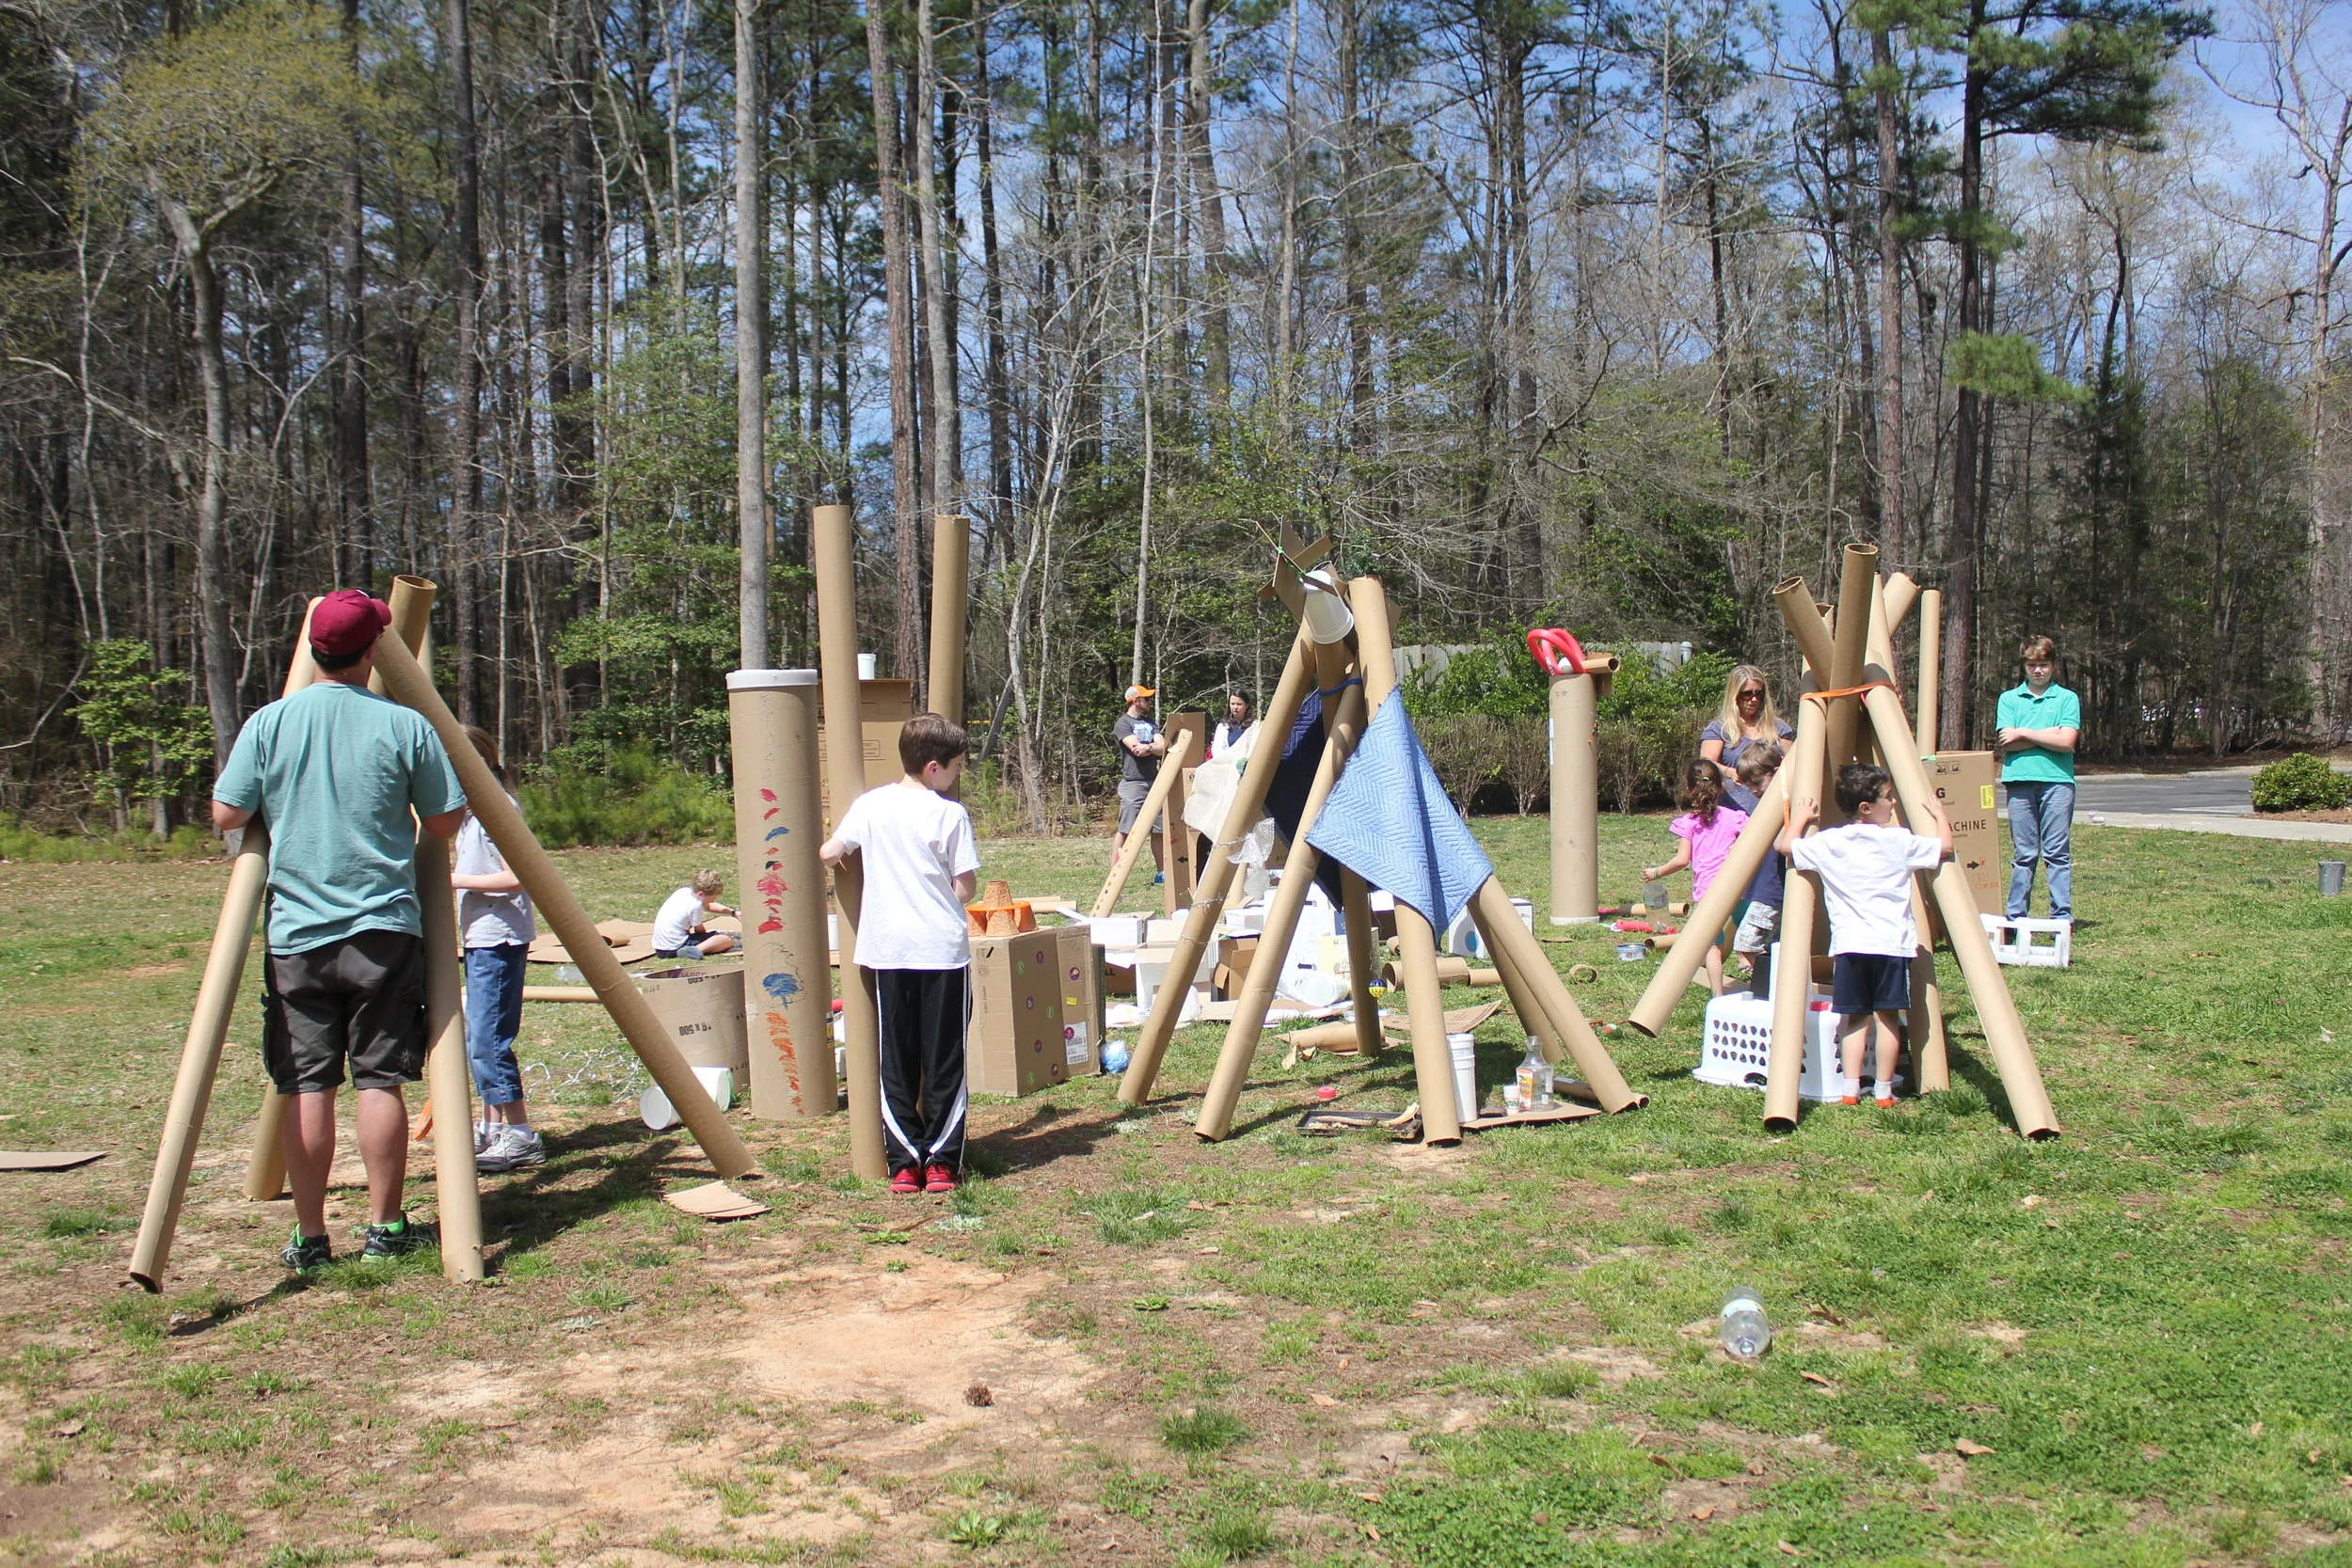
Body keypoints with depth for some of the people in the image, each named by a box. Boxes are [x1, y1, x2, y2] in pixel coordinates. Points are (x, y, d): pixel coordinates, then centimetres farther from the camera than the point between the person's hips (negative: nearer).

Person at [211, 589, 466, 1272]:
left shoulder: (268, 723, -1)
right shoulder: (405, 725, -4)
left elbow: (226, 816, 1)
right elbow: (445, 823, 0)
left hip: (295, 932, 1)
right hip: (384, 929, -1)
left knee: (307, 1085, 5)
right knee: (380, 1078, 4)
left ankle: (310, 1239, 9)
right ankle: (384, 1227, 10)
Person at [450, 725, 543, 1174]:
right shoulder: (472, 809, 16)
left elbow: (515, 877, -21)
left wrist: (458, 880, -18)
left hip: (498, 938, -11)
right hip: (478, 936, 11)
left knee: (488, 1039, -12)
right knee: (479, 1038, 15)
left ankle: (519, 1136, -10)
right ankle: (492, 1126, 23)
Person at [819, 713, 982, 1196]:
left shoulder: (871, 805, 2)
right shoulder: (952, 814, -7)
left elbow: (827, 853, 9)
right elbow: (965, 889, -8)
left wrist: (851, 848, 30)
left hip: (888, 950, 3)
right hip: (943, 948, -3)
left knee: (896, 1060, 9)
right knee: (943, 1060, 7)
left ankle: (905, 1163, 9)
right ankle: (941, 1161, 8)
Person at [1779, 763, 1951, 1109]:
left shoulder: (1828, 843, 3)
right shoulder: (1900, 841, -2)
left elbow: (1786, 845, 10)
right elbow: (1945, 848, 4)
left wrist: (1799, 818, 26)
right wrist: (1939, 815, 20)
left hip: (1848, 944, 2)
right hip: (1892, 942, -2)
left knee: (1856, 1017, 8)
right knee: (1887, 1017, 4)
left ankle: (1851, 1090, 3)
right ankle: (1884, 1092, 7)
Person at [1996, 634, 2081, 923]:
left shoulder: (2067, 699, 8)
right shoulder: (2009, 699, 13)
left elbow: (2067, 742, -5)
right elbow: (2005, 744, 0)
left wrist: (2024, 733, -4)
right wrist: (2049, 733, -4)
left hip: (2057, 781, -1)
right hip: (2020, 780, 1)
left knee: (2057, 853, -2)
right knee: (2024, 853, 3)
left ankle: (2062, 916, 2)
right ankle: (2016, 917, 7)